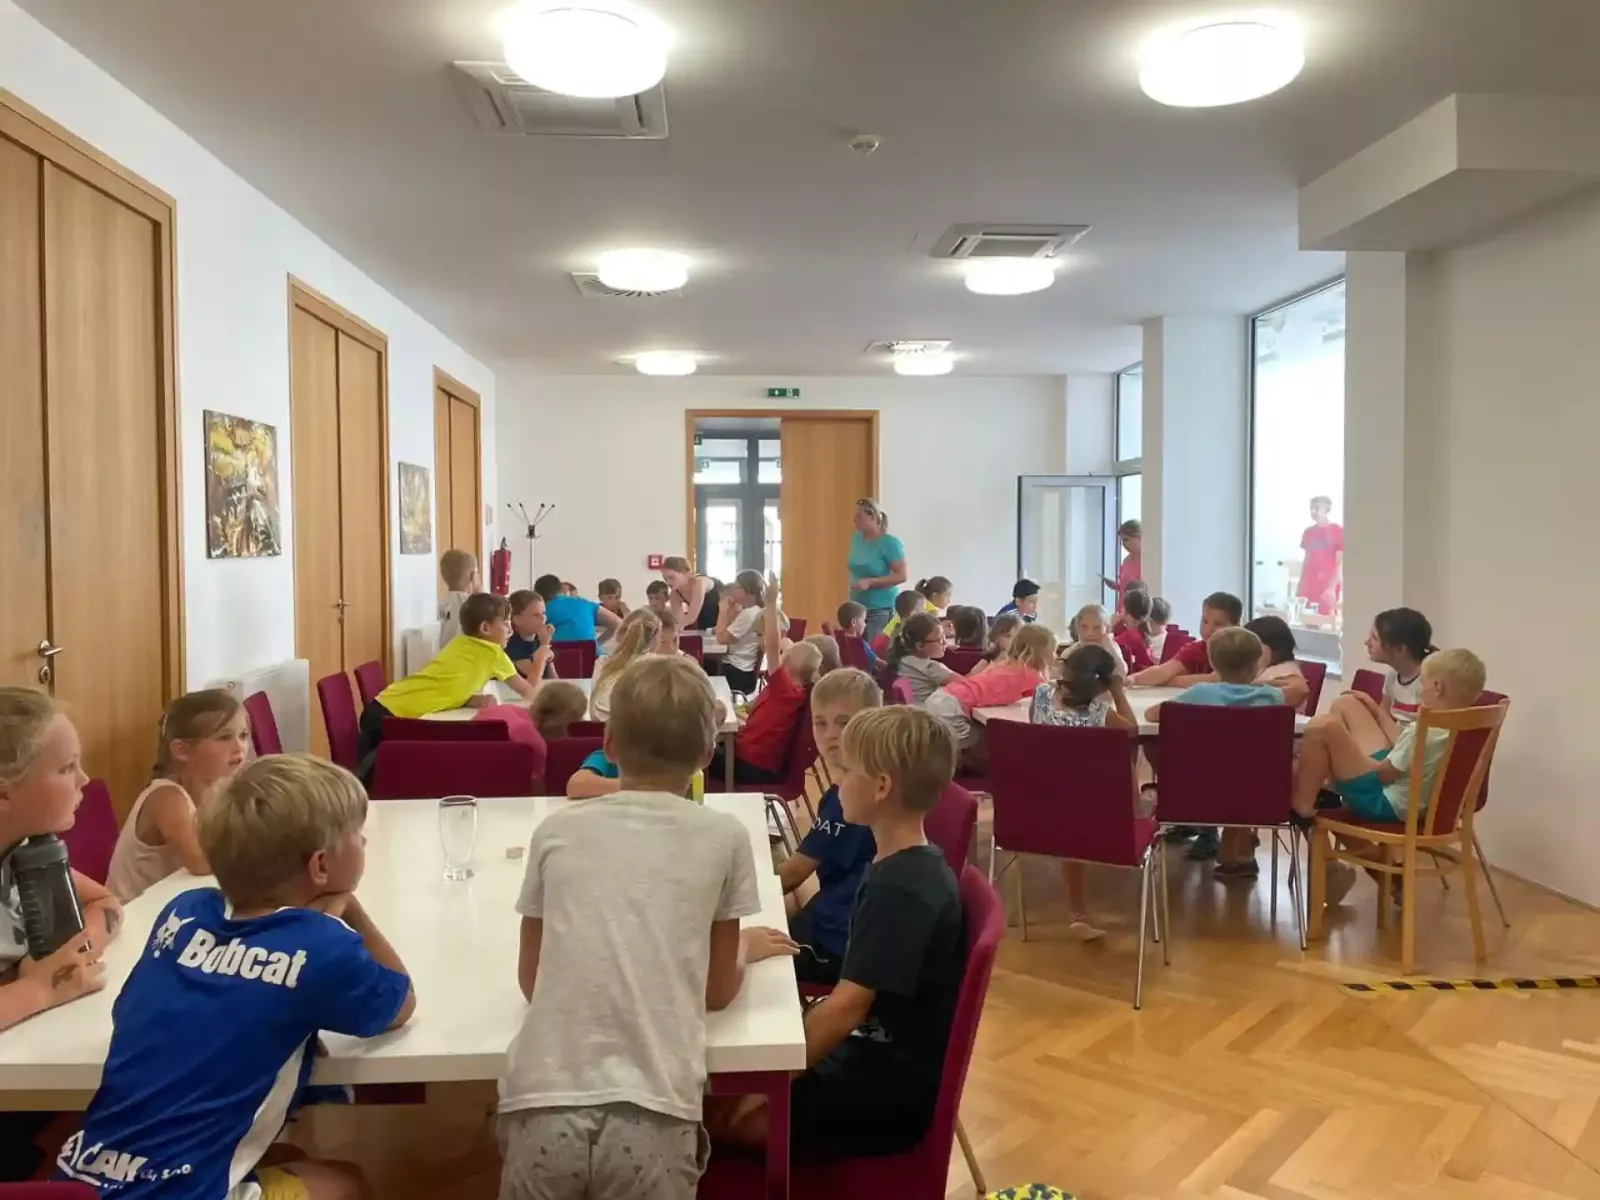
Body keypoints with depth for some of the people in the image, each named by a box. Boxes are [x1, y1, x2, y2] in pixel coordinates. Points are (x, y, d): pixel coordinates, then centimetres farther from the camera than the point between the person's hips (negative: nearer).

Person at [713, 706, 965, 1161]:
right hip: (877, 1062, 9)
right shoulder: (904, 869, 6)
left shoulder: (901, 890, -25)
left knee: (718, 1116, -15)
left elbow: (847, 1007, -26)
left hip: (890, 1093, -9)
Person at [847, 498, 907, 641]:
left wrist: (869, 582, -23)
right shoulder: (856, 539, 7)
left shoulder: (890, 543, -12)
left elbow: (901, 576, -16)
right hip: (857, 608, 6)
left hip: (882, 610, -6)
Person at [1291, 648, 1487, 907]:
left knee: (1323, 727, -28)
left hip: (1386, 803, -10)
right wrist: (1379, 716, 17)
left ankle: (1302, 805, -10)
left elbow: (1383, 774, -17)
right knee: (1346, 704, 13)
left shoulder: (1423, 730, -27)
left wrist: (1348, 753, -3)